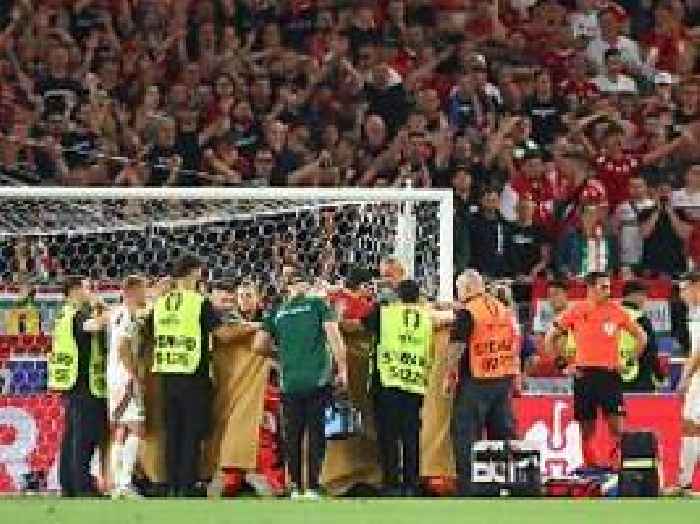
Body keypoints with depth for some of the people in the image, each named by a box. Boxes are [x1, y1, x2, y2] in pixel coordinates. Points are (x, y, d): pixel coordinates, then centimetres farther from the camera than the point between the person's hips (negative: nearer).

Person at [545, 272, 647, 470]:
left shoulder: (616, 311, 3)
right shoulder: (576, 311, 1)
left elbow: (641, 337, 15)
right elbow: (550, 338, 9)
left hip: (610, 374, 0)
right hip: (584, 374, 0)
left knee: (617, 425, -10)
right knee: (587, 428, 4)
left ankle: (618, 465, -5)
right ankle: (591, 466, 12)